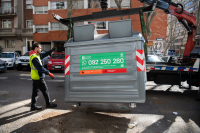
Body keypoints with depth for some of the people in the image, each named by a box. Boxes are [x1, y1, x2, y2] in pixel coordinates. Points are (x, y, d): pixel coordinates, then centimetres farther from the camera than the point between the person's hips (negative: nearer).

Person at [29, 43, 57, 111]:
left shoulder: (37, 55, 9)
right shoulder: (34, 57, -22)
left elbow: (44, 54, 23)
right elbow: (40, 67, -27)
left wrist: (51, 51, 13)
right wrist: (49, 73, -25)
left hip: (35, 77, 10)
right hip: (38, 77, -10)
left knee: (35, 91, 14)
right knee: (45, 90, 3)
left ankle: (33, 106, 21)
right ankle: (48, 104, 17)